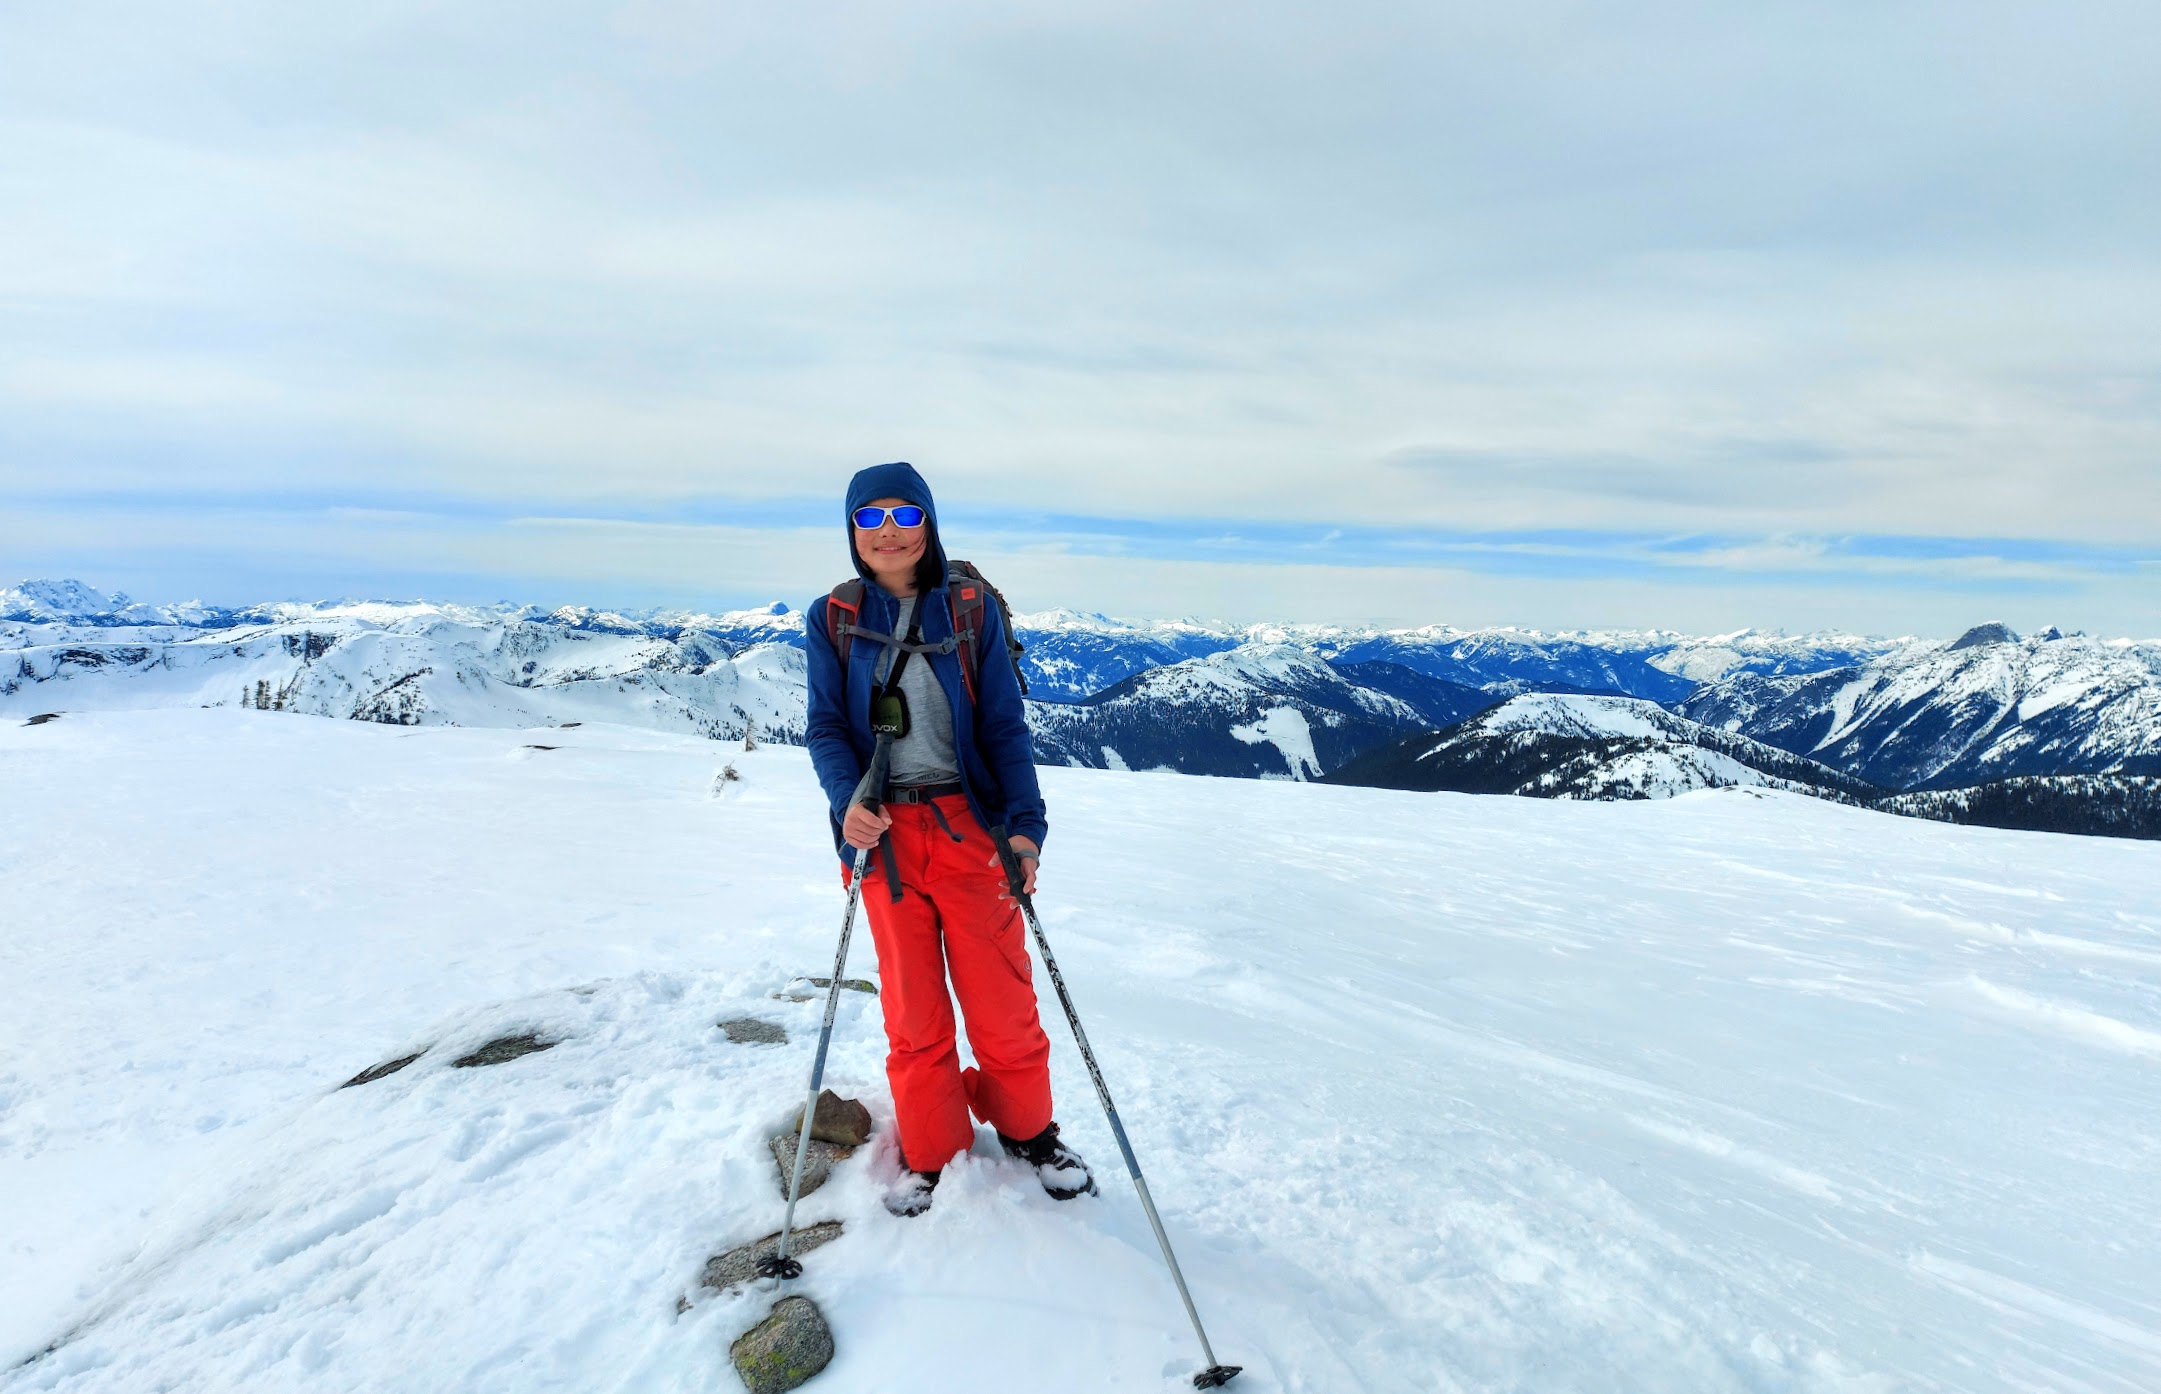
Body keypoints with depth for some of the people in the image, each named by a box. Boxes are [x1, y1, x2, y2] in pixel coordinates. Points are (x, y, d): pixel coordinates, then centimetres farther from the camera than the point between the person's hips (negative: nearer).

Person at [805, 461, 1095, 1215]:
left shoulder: (972, 611, 1)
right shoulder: (832, 620, 5)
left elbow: (1005, 726, -2)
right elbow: (827, 726, 1)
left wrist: (1025, 826, -14)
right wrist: (847, 801, -19)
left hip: (969, 825, -1)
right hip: (885, 832, 1)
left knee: (1000, 991, 3)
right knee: (912, 1003, 9)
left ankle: (1026, 1126, 29)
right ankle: (930, 1151, 28)